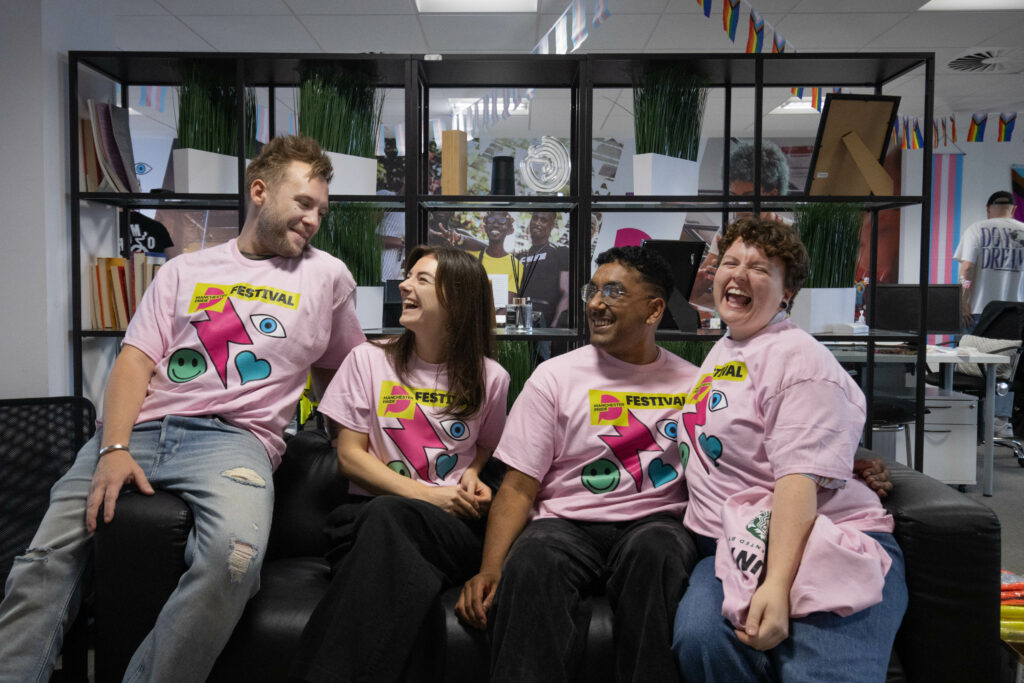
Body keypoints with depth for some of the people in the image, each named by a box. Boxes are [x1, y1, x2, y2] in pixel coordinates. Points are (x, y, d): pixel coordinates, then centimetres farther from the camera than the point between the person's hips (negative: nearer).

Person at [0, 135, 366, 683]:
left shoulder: (327, 276, 16)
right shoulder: (185, 270, 19)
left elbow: (345, 370, 25)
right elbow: (135, 362, 8)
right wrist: (114, 448, -7)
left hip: (235, 437, -2)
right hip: (140, 427, 3)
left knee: (234, 555, -32)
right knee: (48, 556, -13)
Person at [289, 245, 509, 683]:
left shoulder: (489, 379, 8)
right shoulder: (369, 360, 8)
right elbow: (350, 455, 4)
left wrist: (472, 475, 0)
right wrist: (425, 494, -10)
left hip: (455, 526, 0)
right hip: (371, 515, 0)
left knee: (388, 516, -37)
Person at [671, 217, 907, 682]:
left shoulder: (797, 357, -7)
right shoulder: (722, 350, 19)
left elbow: (800, 479, -17)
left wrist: (777, 584, -27)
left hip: (824, 546, -5)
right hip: (736, 546, 6)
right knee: (699, 637, -25)